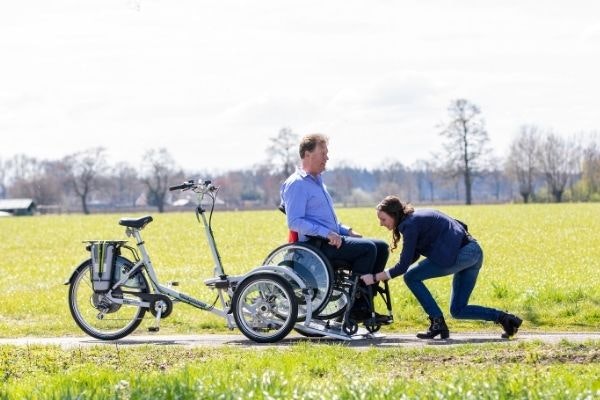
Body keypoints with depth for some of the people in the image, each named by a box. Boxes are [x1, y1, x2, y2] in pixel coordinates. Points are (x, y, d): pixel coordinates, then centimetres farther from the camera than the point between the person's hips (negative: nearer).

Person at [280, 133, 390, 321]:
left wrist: (347, 231, 14)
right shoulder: (296, 184, -9)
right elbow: (294, 222, -20)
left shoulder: (317, 181, 23)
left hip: (332, 240, 10)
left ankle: (363, 303, -3)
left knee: (382, 247, 0)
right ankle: (356, 308, -19)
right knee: (368, 248, -24)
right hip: (316, 244, -10)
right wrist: (326, 233, -25)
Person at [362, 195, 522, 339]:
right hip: (474, 252, 10)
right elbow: (413, 256, 25)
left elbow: (404, 265, -11)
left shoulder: (410, 224, -9)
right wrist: (383, 274, 17)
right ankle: (506, 319, 5)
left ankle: (438, 322, -3)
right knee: (458, 310, 13)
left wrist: (375, 277, -6)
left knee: (411, 277, -3)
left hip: (460, 254, -10)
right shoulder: (416, 217, 19)